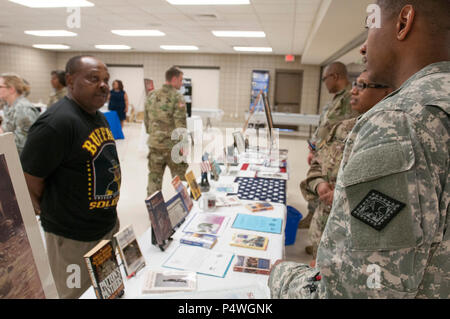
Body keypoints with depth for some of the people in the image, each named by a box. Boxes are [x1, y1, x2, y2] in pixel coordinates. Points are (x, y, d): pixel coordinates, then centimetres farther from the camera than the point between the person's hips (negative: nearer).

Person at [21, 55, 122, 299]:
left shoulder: (100, 118, 6)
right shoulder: (56, 123, -23)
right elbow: (28, 183, -20)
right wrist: (52, 214, -7)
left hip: (110, 225, 8)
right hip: (72, 238, -8)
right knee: (70, 292, 13)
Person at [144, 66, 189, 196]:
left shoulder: (151, 96, 7)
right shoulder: (177, 97, -12)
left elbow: (146, 120, 12)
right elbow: (180, 123, -16)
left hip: (154, 143, 5)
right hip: (173, 145, -5)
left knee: (154, 178, 13)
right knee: (179, 180, 10)